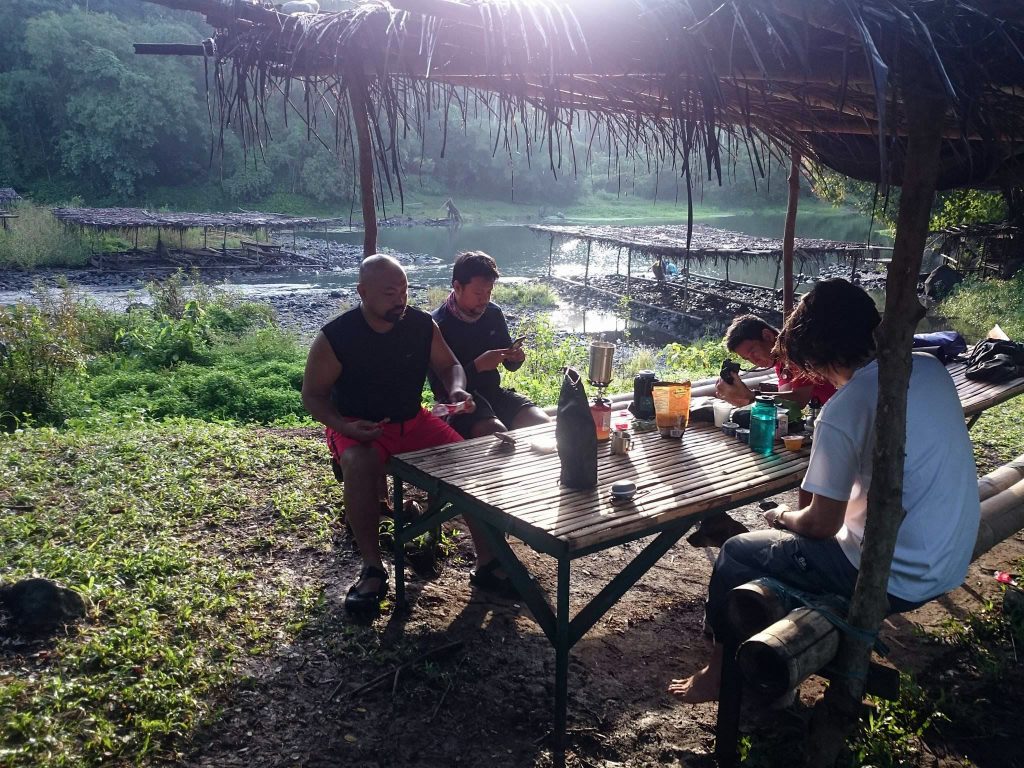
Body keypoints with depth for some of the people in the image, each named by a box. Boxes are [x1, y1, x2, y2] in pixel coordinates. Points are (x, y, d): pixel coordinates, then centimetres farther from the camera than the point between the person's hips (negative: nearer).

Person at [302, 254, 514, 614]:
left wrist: (456, 388, -14)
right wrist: (346, 427, -25)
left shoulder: (422, 325, -5)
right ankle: (372, 569, -22)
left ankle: (487, 562, -4)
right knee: (360, 465, -37)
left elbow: (448, 365, 10)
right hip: (357, 427, -4)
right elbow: (312, 395, -7)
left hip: (412, 421, 4)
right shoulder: (334, 337, -15)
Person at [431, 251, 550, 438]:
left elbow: (509, 365, 16)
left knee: (542, 423, -15)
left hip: (493, 391, 6)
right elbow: (439, 387, -17)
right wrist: (478, 365, -27)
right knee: (498, 434, -31)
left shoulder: (494, 313, 3)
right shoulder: (438, 324, -15)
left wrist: (516, 358, -8)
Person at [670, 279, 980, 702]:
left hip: (897, 578, -8)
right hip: (950, 564, 8)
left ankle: (721, 672, 27)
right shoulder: (930, 367, -1)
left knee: (736, 553, 8)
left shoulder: (843, 410, -24)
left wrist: (782, 516, 5)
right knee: (798, 528, 28)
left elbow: (822, 524, -15)